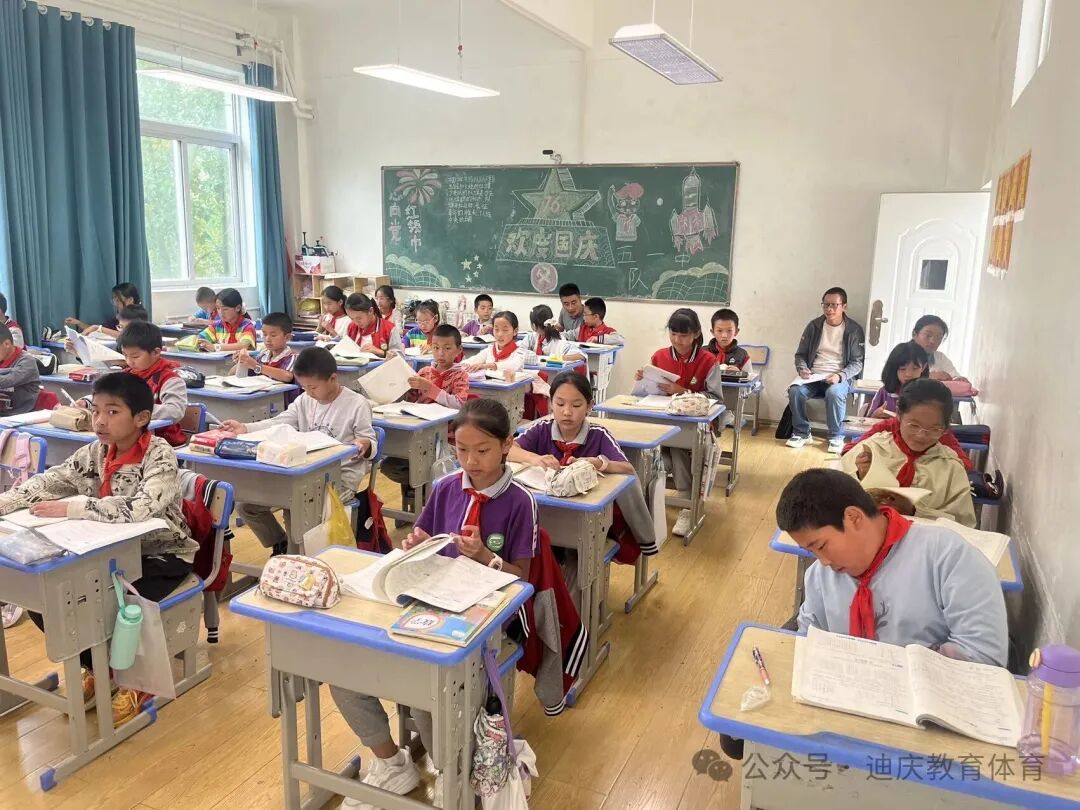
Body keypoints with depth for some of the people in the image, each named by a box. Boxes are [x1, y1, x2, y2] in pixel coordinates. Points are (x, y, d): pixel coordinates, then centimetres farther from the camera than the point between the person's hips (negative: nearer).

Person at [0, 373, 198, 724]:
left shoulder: (159, 455, -21)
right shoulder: (95, 452, -1)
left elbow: (137, 507, -35)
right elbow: (48, 481, 0)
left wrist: (70, 508, -30)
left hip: (161, 556, -7)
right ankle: (97, 666, 20)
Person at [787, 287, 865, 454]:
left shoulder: (854, 330, 0)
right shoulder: (814, 326, 8)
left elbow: (857, 362, -3)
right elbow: (800, 354, 12)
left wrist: (840, 375, -22)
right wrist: (802, 369, -10)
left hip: (841, 378, -3)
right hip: (813, 377, 3)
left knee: (834, 393, -37)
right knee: (795, 390, -28)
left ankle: (836, 437, -14)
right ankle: (801, 433, -7)